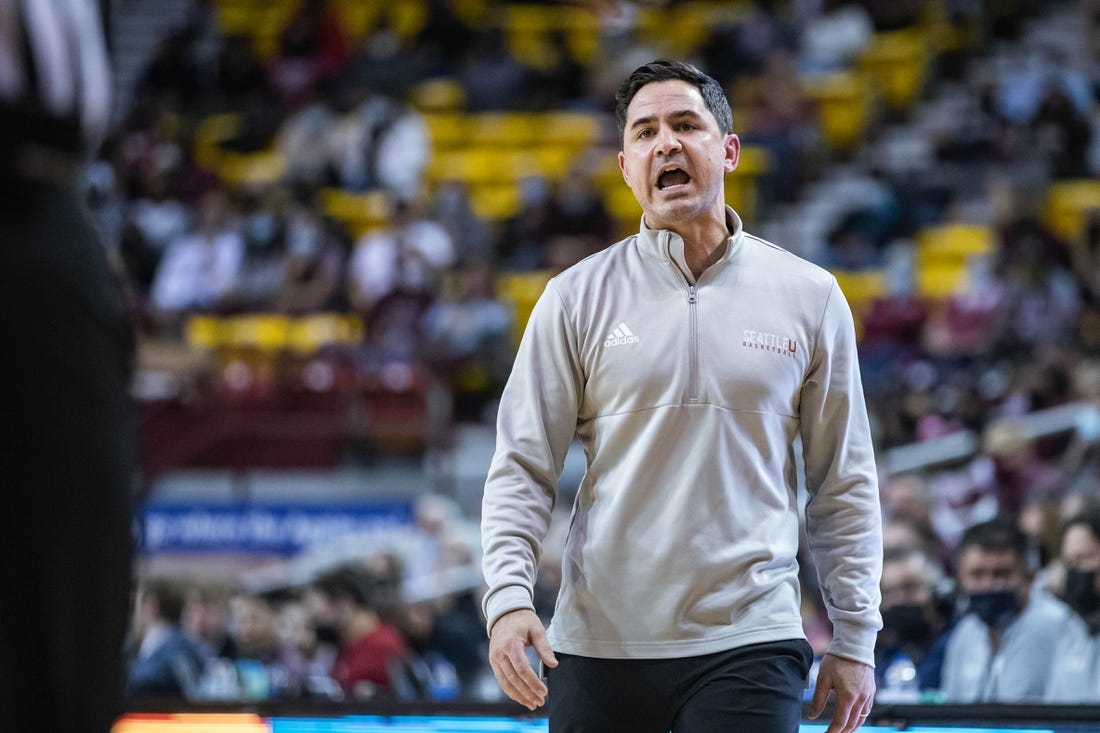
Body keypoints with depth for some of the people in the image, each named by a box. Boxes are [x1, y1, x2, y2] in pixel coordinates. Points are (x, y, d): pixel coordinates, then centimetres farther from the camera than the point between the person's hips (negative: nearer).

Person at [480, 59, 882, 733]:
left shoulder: (810, 297, 6)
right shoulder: (577, 299, 5)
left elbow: (845, 484, 9)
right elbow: (523, 468, 4)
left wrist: (855, 640, 6)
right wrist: (509, 598, -11)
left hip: (748, 645, -1)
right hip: (599, 648, 1)